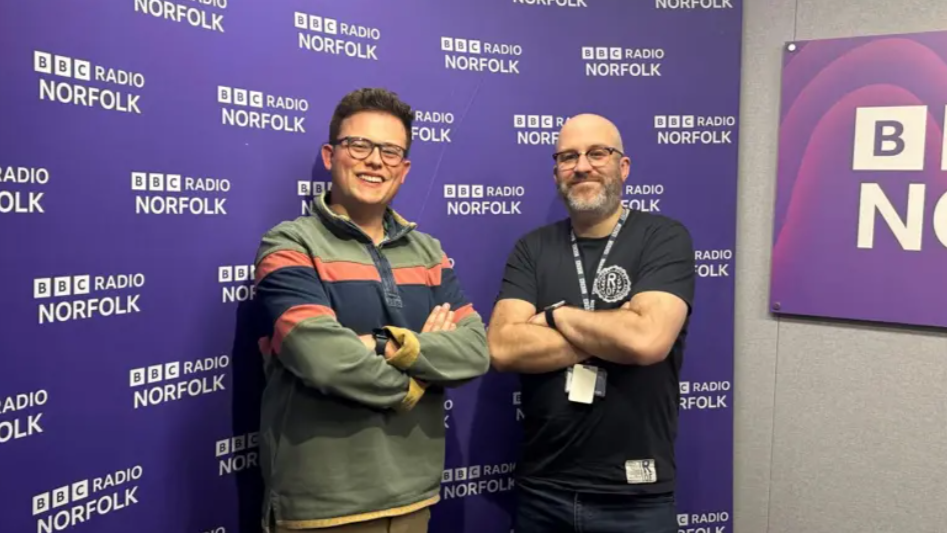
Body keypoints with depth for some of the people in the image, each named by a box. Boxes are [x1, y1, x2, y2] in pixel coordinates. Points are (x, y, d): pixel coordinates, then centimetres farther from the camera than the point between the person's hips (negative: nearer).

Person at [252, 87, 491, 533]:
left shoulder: (427, 251, 8)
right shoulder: (290, 246, -9)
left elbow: (477, 350, -4)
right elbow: (325, 358, -23)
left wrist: (392, 346, -19)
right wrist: (418, 374, -9)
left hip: (414, 492, 5)